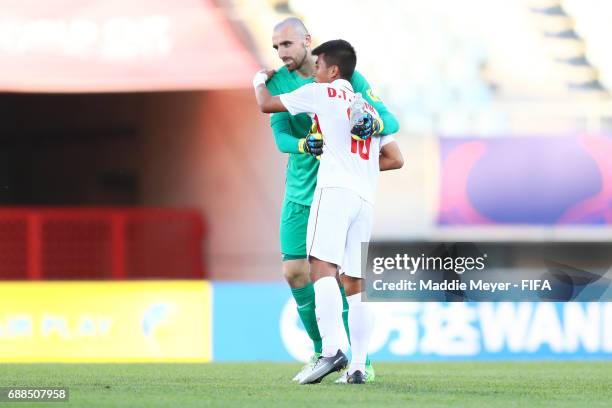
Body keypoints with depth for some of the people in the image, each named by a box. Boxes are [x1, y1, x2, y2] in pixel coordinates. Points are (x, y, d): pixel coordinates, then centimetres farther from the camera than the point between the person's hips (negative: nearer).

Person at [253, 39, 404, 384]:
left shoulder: (321, 93, 9)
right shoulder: (369, 109, 28)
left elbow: (266, 105, 18)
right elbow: (396, 159, 27)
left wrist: (260, 81, 38)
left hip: (335, 189, -7)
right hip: (366, 197, 7)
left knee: (323, 268, -18)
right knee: (355, 283, 7)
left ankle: (332, 350, -36)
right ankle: (359, 365, 2)